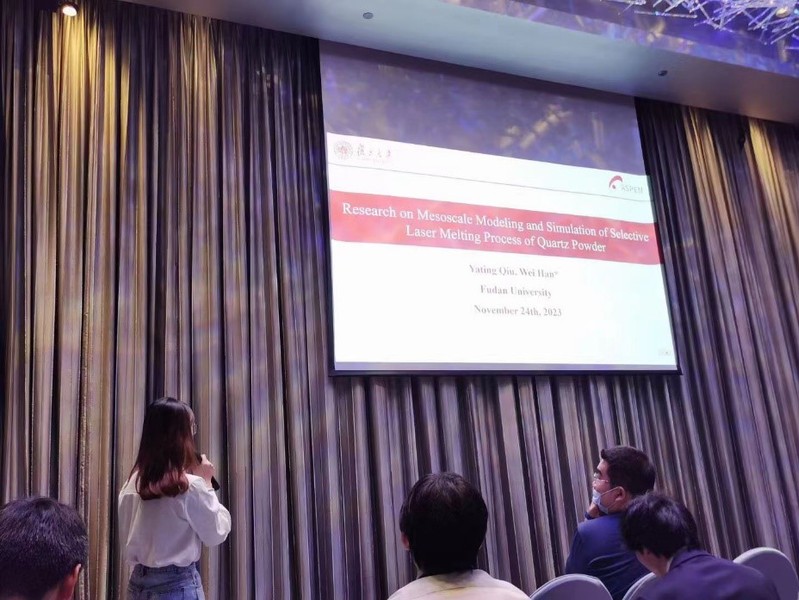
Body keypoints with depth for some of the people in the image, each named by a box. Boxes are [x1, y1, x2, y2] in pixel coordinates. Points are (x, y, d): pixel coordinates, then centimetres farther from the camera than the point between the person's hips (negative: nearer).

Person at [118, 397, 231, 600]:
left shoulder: (133, 483, 1)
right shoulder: (190, 485, -18)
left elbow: (127, 539, 10)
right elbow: (216, 534, -6)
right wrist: (206, 484, -1)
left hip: (139, 582, 7)